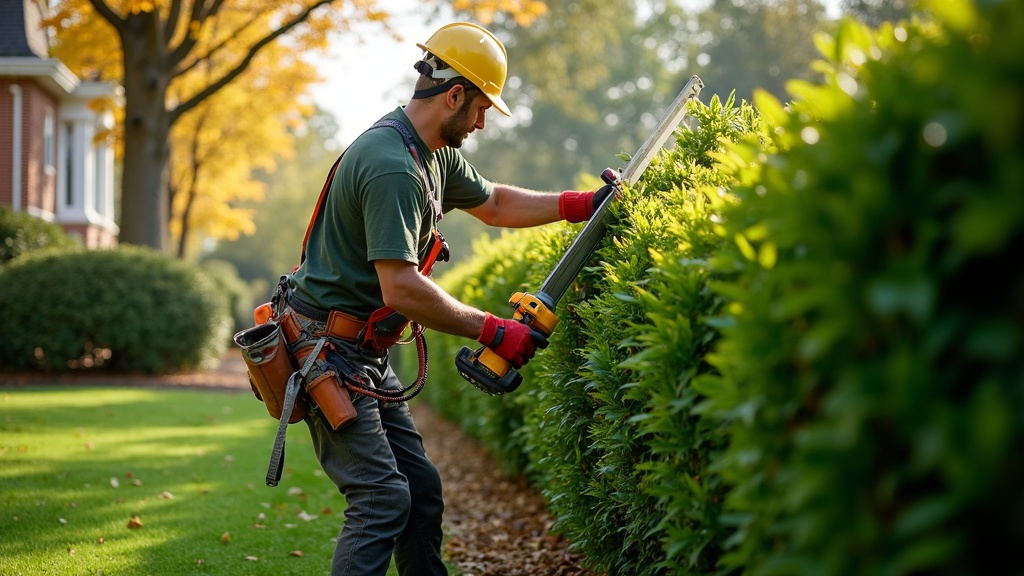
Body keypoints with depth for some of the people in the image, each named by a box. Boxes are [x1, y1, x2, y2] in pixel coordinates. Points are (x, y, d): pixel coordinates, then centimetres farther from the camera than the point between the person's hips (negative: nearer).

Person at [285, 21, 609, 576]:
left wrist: (581, 205, 16)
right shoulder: (392, 166, -24)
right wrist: (492, 331, -23)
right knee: (382, 497, -14)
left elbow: (493, 203, 26)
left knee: (421, 488, 10)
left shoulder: (436, 154, 9)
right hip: (326, 349, -10)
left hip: (364, 352, 10)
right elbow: (400, 288, -30)